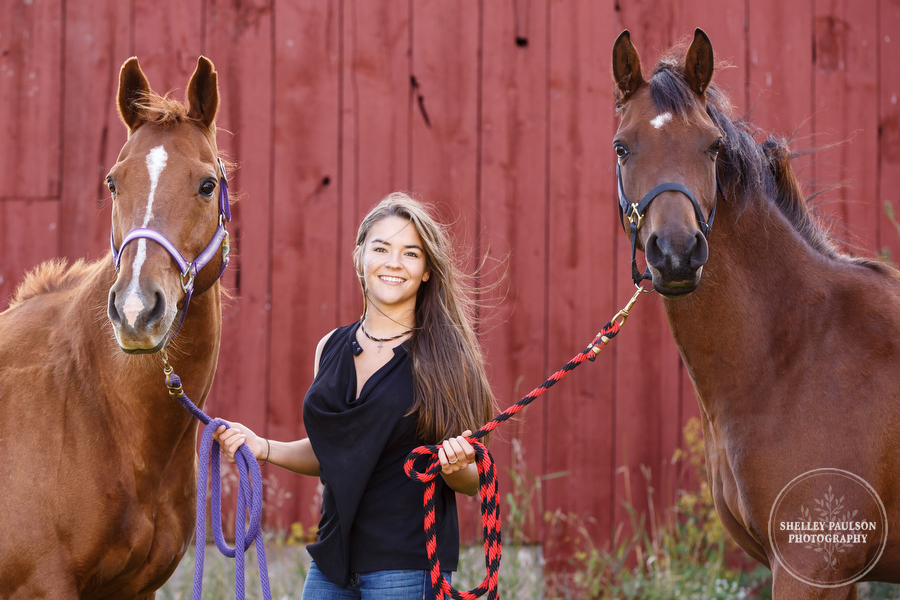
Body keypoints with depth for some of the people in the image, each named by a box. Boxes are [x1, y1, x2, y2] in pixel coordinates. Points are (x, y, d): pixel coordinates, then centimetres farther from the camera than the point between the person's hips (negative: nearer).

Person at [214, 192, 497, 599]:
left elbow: (474, 482, -3)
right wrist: (262, 448, 4)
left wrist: (455, 466, -24)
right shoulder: (331, 349, 7)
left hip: (407, 566, -5)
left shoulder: (445, 357, -6)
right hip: (332, 564, 5)